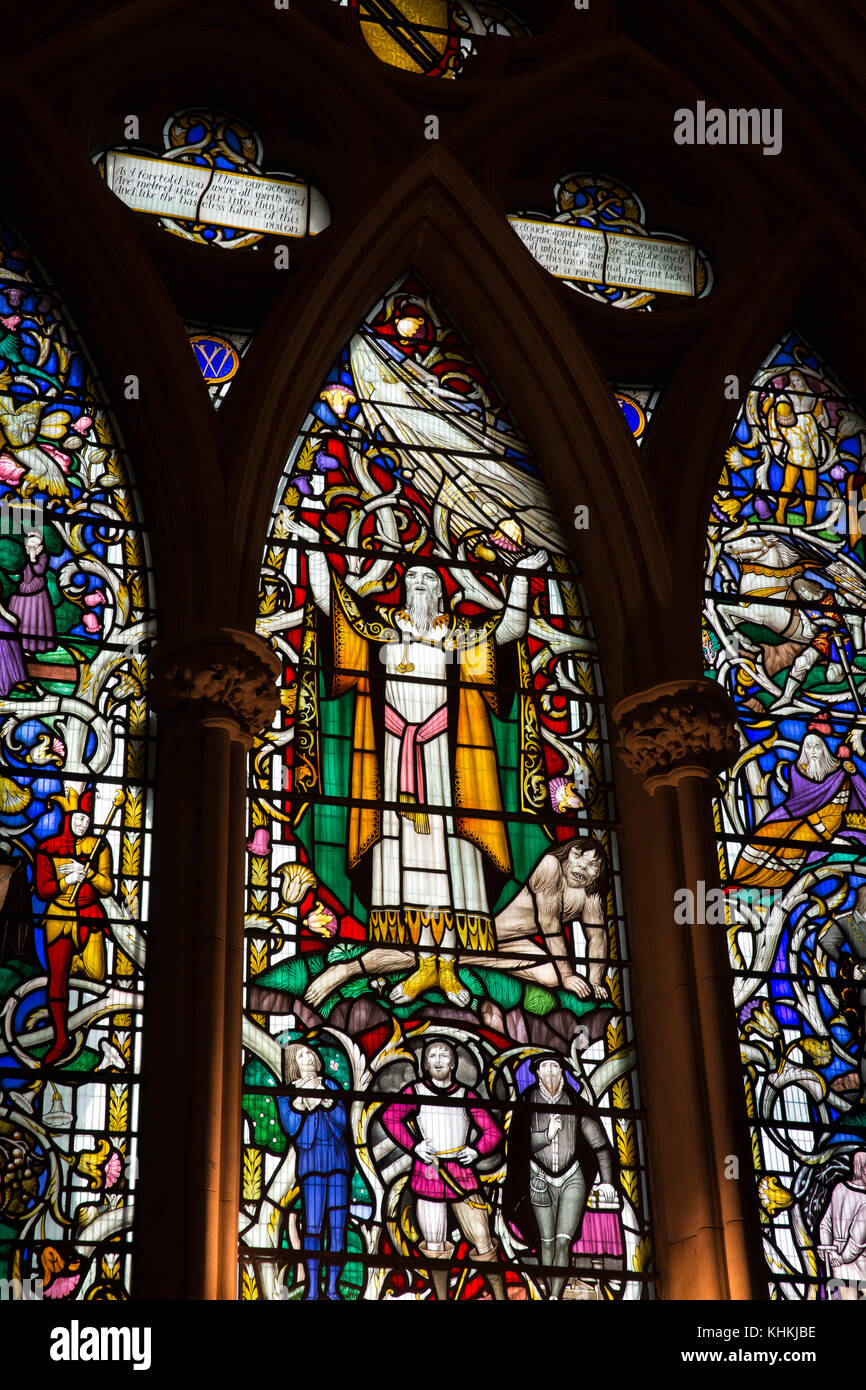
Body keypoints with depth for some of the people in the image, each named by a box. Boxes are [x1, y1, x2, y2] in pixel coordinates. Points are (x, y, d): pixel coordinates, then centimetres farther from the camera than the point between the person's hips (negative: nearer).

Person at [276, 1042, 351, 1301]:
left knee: (337, 1224, -4)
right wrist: (300, 1099, -12)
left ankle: (333, 1286, -1)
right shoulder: (287, 1093, 10)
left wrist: (326, 1100, -9)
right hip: (310, 1160, -2)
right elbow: (291, 1128, -4)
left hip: (337, 1157, 2)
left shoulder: (329, 1085, 15)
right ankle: (312, 1288, -5)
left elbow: (343, 1122, 4)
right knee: (312, 1225, -9)